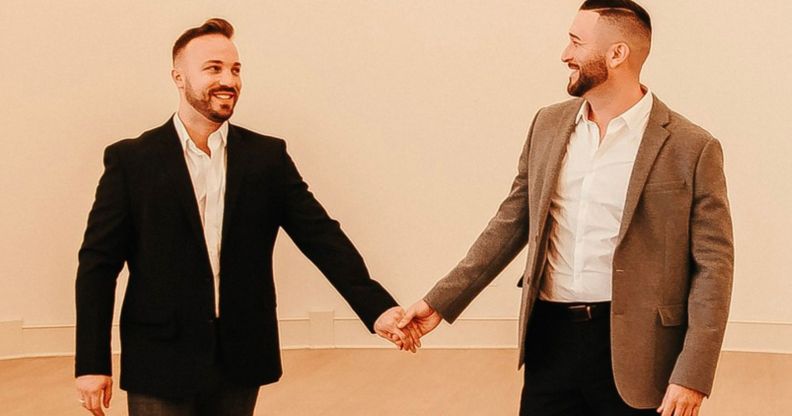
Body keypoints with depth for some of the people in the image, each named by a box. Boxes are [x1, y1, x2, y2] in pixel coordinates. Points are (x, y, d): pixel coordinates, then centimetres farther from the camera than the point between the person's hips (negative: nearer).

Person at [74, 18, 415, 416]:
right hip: (161, 361, -2)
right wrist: (91, 362, -7)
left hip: (241, 360, 2)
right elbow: (98, 263, -2)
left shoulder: (268, 156, 4)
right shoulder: (131, 160, -2)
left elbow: (321, 235, -1)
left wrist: (377, 308, -15)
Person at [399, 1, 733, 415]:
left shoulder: (691, 149, -7)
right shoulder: (548, 125, 8)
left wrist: (692, 376, -13)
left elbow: (713, 265, -7)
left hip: (632, 349, -4)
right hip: (551, 336, 4)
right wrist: (440, 301, 8)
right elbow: (510, 224, 13)